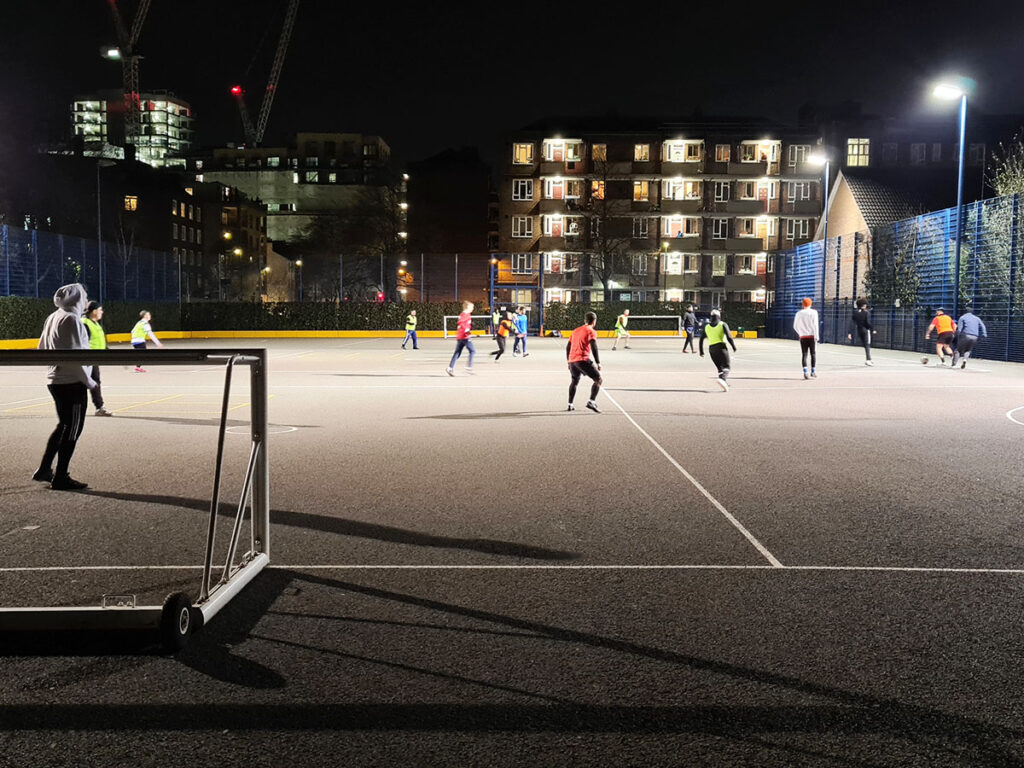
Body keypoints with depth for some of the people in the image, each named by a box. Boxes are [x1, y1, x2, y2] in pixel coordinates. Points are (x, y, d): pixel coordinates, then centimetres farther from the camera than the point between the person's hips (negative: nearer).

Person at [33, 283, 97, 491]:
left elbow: (42, 348, 18)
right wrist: (88, 380, -13)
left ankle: (44, 470, 26)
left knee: (64, 426, 22)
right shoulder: (71, 320, -16)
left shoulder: (53, 318, 11)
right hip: (72, 382, -9)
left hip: (55, 380, 9)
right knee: (72, 430, 1)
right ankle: (60, 478, 7)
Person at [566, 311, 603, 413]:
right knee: (598, 380, -1)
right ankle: (591, 402, -15)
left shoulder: (576, 331, 21)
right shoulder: (591, 331, -1)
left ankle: (570, 405, 27)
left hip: (572, 360, 7)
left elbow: (568, 346, 23)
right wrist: (598, 363, -13)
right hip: (583, 360, -7)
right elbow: (594, 348, -13)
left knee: (574, 381, 27)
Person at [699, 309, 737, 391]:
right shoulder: (722, 325, 0)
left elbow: (701, 339, 14)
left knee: (720, 367, 14)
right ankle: (722, 379, -32)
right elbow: (729, 337, -10)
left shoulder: (707, 327, 13)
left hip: (711, 349, 4)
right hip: (721, 347, -4)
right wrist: (734, 346, 2)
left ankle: (724, 382, 3)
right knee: (726, 367, -6)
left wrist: (701, 351, 20)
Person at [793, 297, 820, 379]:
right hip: (811, 336, -2)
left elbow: (795, 326, 12)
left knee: (804, 354, 1)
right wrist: (816, 336, -9)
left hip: (803, 337, 2)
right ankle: (813, 372, 9)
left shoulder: (799, 313, 8)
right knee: (813, 354, 7)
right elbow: (815, 325, -9)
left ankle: (805, 372, -9)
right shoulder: (813, 312, -1)